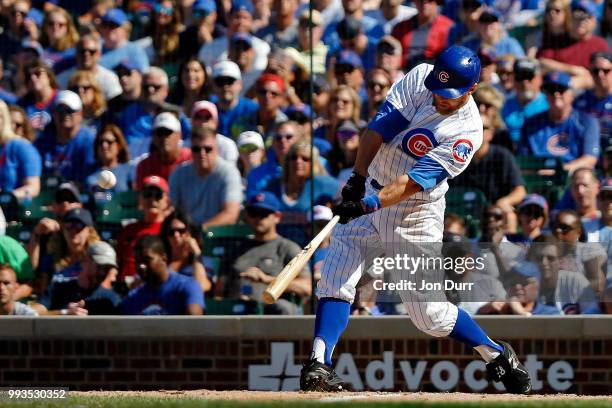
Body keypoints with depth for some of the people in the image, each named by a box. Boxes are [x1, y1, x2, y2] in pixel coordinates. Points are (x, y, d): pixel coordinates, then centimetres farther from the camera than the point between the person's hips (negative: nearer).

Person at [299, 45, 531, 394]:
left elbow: (417, 180, -29)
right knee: (336, 282, -11)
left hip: (415, 214, -4)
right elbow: (381, 126, -13)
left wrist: (371, 203, -41)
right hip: (370, 195, 4)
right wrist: (358, 177, -26)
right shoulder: (419, 78, -8)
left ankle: (498, 356, 18)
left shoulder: (467, 131, -20)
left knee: (429, 312, -1)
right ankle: (319, 365, -15)